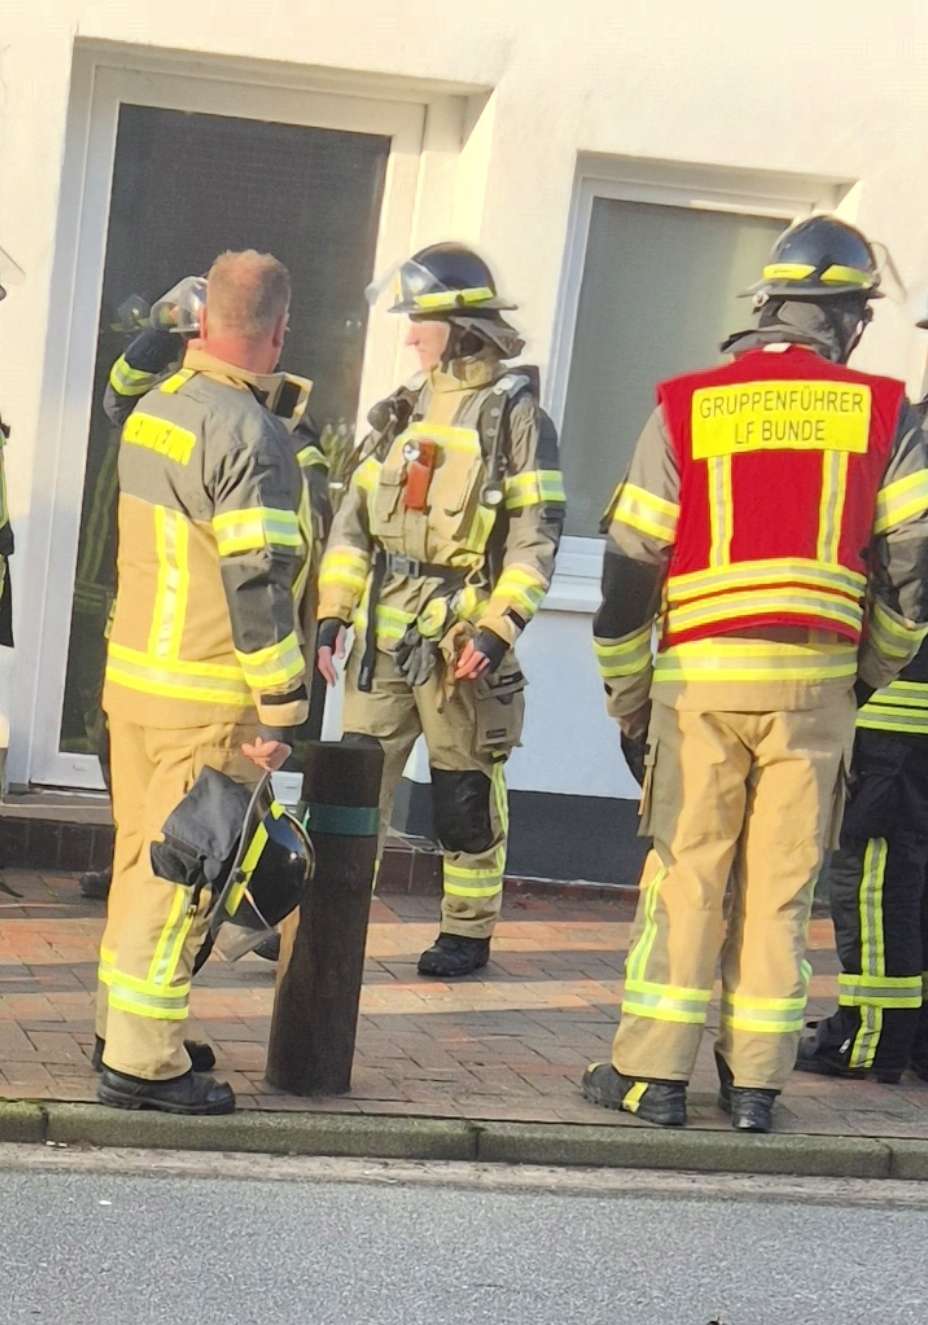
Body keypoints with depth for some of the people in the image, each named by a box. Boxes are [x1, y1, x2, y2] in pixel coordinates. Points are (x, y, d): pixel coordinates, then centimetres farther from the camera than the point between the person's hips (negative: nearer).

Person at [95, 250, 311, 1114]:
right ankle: (141, 1061, -2)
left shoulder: (154, 411, 11)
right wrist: (280, 709, -16)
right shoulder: (249, 434, -16)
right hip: (208, 697, -8)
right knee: (179, 874, -4)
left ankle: (121, 1030, 27)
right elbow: (257, 582, -19)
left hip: (131, 675, 8)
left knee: (139, 858, 17)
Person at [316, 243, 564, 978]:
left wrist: (498, 628, -16)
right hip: (384, 627, 5)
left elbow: (536, 533, -9)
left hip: (461, 631, -5)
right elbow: (355, 517, 16)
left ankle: (470, 930, 17)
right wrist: (332, 614, 8)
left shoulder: (515, 413, -4)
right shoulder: (403, 411, 14)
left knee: (466, 791, 5)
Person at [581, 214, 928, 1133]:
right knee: (781, 884, 7)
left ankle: (653, 1073, 7)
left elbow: (631, 565, 3)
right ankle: (756, 1082, 10)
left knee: (684, 874, 7)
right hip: (816, 681, 0)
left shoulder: (685, 408, 3)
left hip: (700, 677, 0)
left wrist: (626, 697, 12)